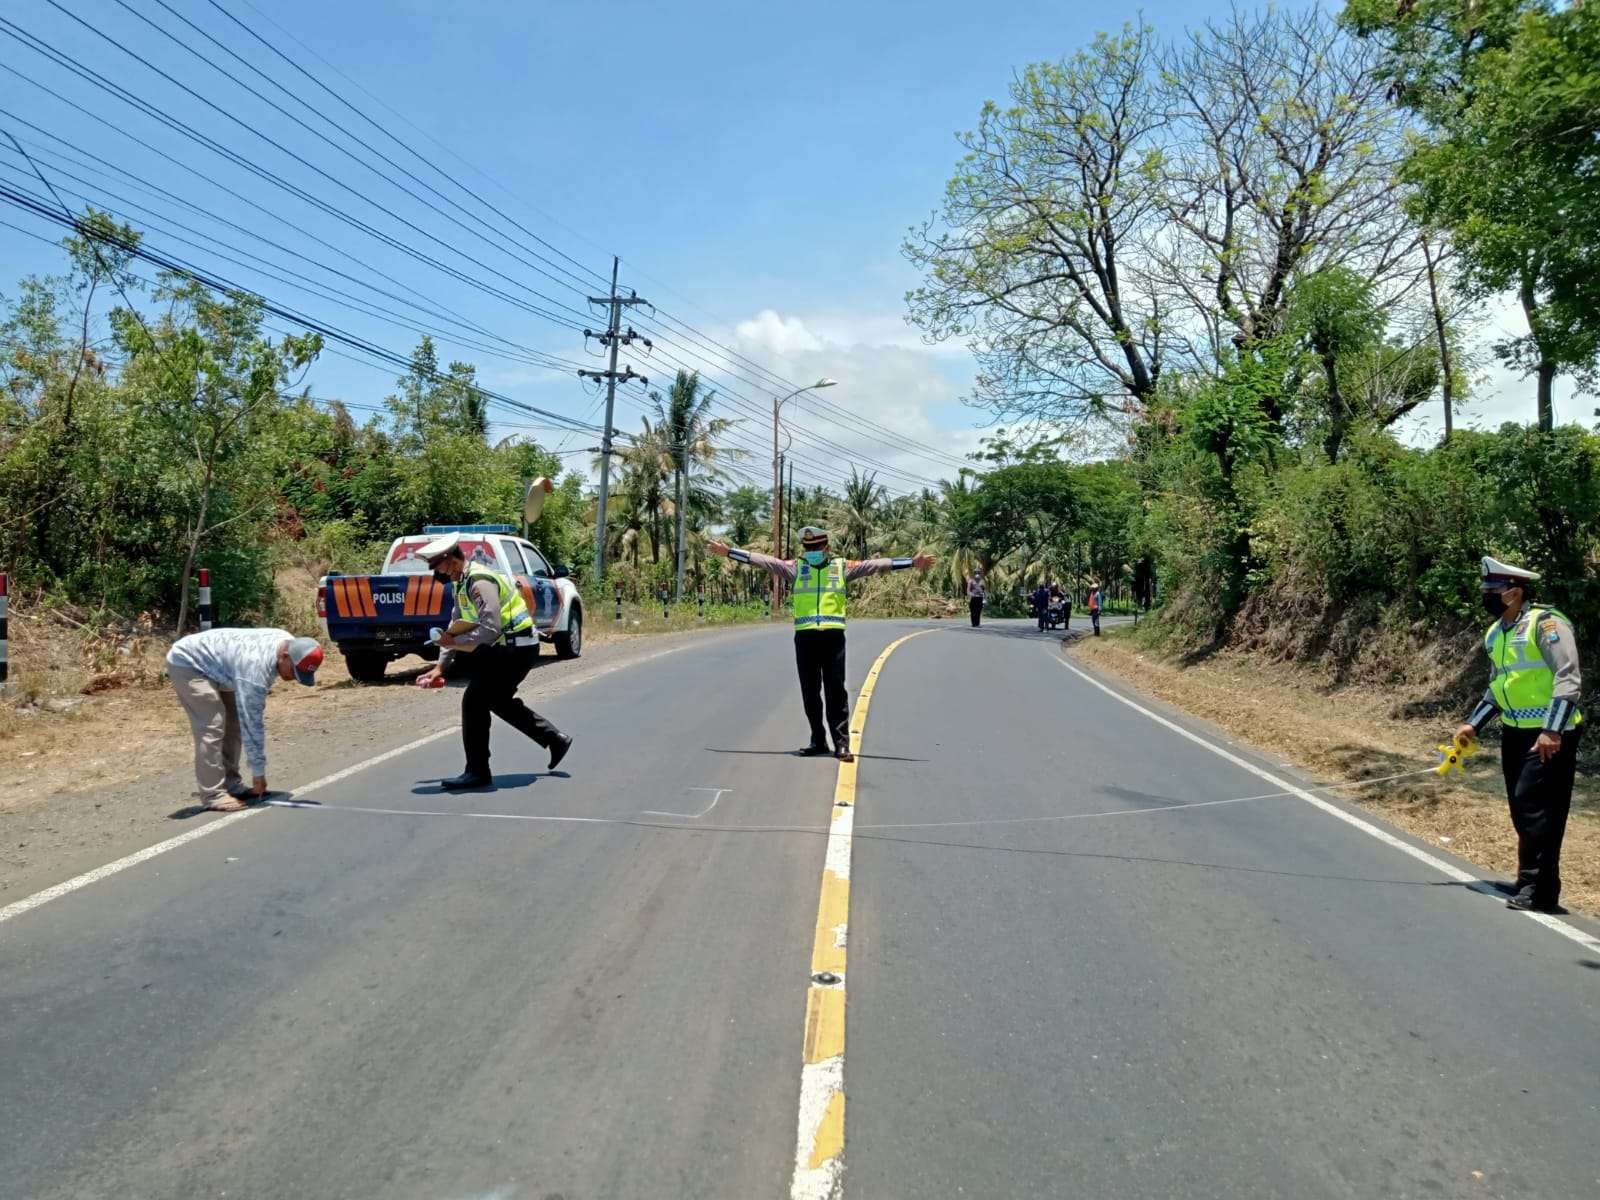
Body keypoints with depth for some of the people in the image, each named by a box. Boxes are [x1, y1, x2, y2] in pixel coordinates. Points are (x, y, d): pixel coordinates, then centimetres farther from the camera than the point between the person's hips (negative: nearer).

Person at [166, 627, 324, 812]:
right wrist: (259, 773, -25)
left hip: (211, 663, 9)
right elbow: (252, 723, -31)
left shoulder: (289, 643, -13)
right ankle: (213, 795, -14)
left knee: (234, 722, 4)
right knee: (212, 726, -18)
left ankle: (232, 785, 10)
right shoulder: (255, 668, -36)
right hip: (187, 662, -9)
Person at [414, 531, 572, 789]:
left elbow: (491, 629, -30)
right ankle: (554, 739, 28)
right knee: (497, 699, 21)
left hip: (517, 649, -10)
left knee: (474, 700, -9)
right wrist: (441, 667, 8)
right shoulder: (460, 584, 10)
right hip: (504, 647, 10)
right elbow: (456, 627, 14)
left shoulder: (479, 582, -22)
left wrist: (455, 642, -22)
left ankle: (477, 772, 0)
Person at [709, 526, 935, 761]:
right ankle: (818, 740, 18)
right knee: (810, 691, 7)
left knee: (836, 691, -2)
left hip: (833, 635, -2)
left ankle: (841, 744, 0)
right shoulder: (796, 566, 11)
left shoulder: (841, 566, 9)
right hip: (805, 635, 2)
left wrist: (912, 563, -1)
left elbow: (874, 564, 5)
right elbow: (765, 561, 7)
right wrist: (729, 552, 1)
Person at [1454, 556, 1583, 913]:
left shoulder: (1546, 623, -15)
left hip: (1550, 735, -8)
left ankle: (1537, 890, -5)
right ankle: (1532, 881, 21)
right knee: (1522, 810, 11)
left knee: (1538, 809, -9)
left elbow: (1569, 680, -20)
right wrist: (1474, 724, 15)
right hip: (1515, 732, 8)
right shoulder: (1495, 634, 10)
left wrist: (1552, 729, -27)